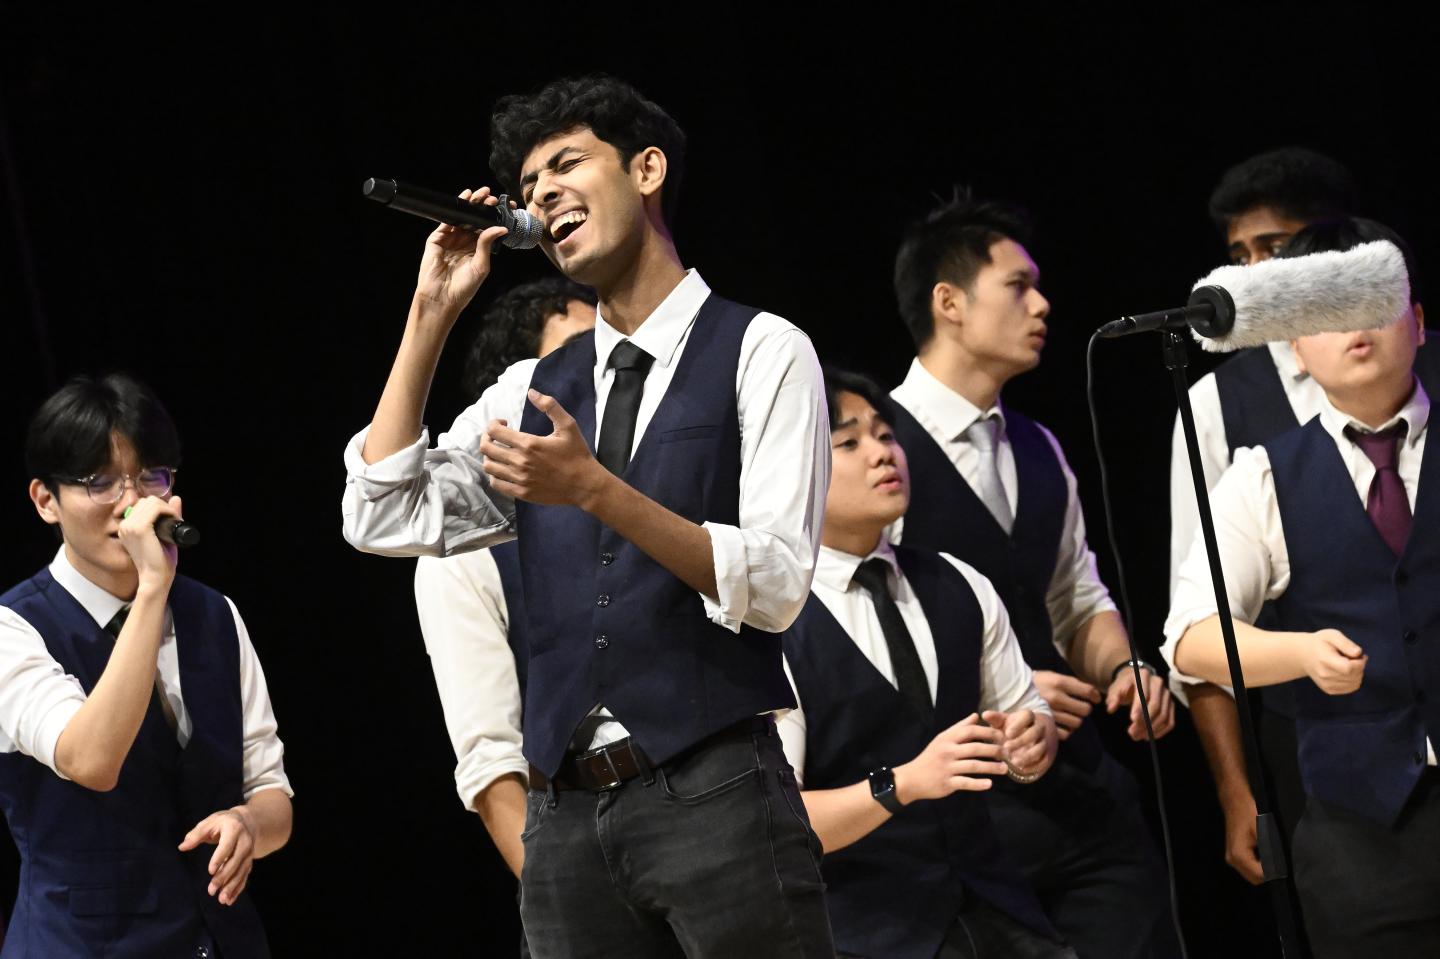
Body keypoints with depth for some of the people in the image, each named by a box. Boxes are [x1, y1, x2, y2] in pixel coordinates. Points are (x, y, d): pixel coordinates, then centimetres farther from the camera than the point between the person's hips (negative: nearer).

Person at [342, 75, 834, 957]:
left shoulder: (762, 352, 2)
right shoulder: (536, 388, 18)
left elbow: (775, 587, -8)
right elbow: (385, 520, 8)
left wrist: (594, 489, -19)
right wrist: (432, 316, 7)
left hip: (713, 793, -5)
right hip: (567, 810, 5)